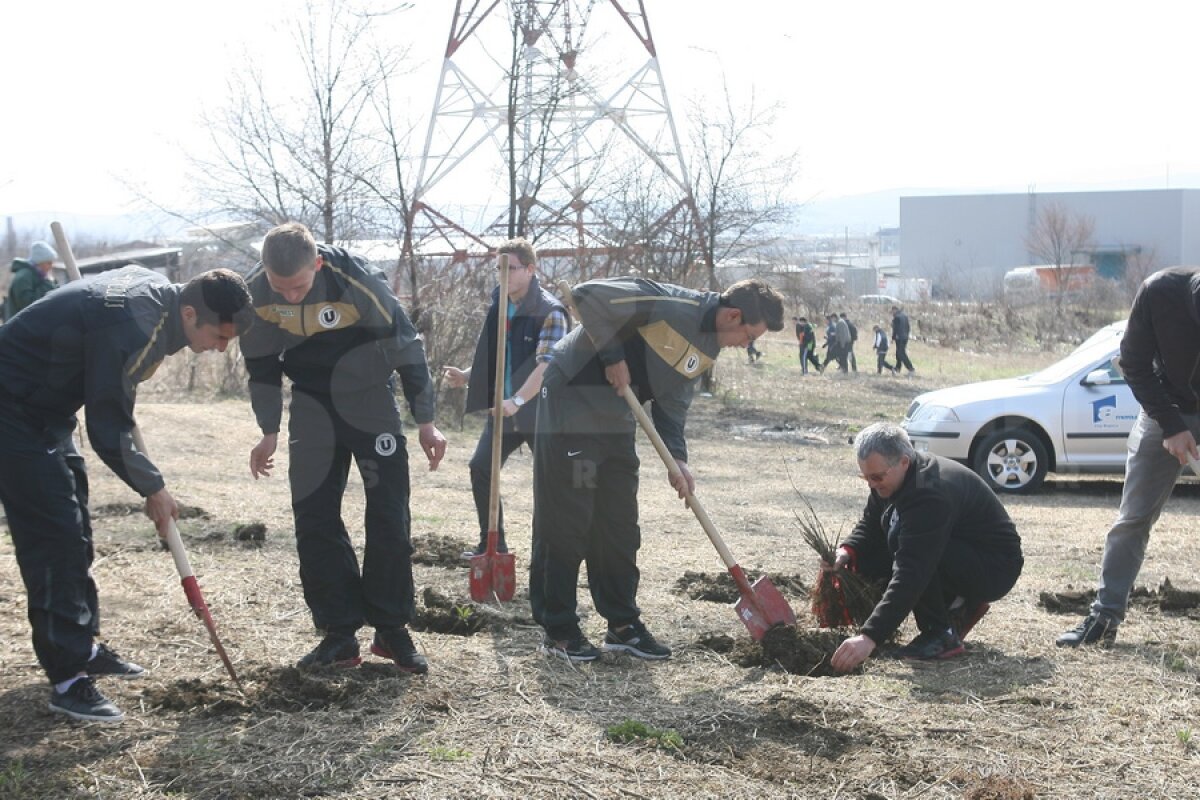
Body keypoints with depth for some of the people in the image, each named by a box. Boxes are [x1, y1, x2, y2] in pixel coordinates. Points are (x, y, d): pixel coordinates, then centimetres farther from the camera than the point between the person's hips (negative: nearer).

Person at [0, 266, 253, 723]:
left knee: (74, 531, 15)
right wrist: (153, 489, -11)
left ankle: (83, 648, 28)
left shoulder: (155, 291, -2)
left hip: (44, 407, 10)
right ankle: (69, 680, -12)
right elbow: (108, 432, -25)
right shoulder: (133, 329, -31)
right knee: (55, 534, -13)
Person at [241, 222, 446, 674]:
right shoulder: (255, 294, -18)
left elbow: (406, 346, -17)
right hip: (312, 404, 3)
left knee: (389, 513, -7)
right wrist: (269, 432, 3)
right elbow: (262, 366, 0)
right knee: (313, 515, -2)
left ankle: (391, 628, 5)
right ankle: (340, 634, 4)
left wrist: (425, 422, -12)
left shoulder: (356, 283, -30)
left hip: (368, 396, -3)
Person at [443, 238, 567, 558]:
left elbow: (546, 364, -27)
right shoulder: (499, 306, 6)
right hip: (503, 410, 7)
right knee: (480, 468, 3)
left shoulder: (549, 311, -16)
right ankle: (492, 543, 15)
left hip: (539, 411, -7)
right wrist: (467, 376, -1)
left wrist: (517, 400, -38)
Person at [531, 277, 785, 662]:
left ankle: (623, 623, 19)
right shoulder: (671, 305, -23)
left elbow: (672, 403, 9)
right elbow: (588, 295, -26)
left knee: (620, 525, 10)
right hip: (572, 398, -9)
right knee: (566, 520, -5)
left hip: (616, 419, 9)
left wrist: (677, 458, -5)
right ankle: (558, 630, 2)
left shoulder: (708, 350, 5)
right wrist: (612, 357, -21)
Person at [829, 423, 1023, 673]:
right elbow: (869, 525, 8)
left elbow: (910, 575, -41)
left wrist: (869, 637, -46)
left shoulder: (930, 494, -34)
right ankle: (959, 606, 9)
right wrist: (847, 552, -17)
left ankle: (942, 634, -17)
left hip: (995, 569, -10)